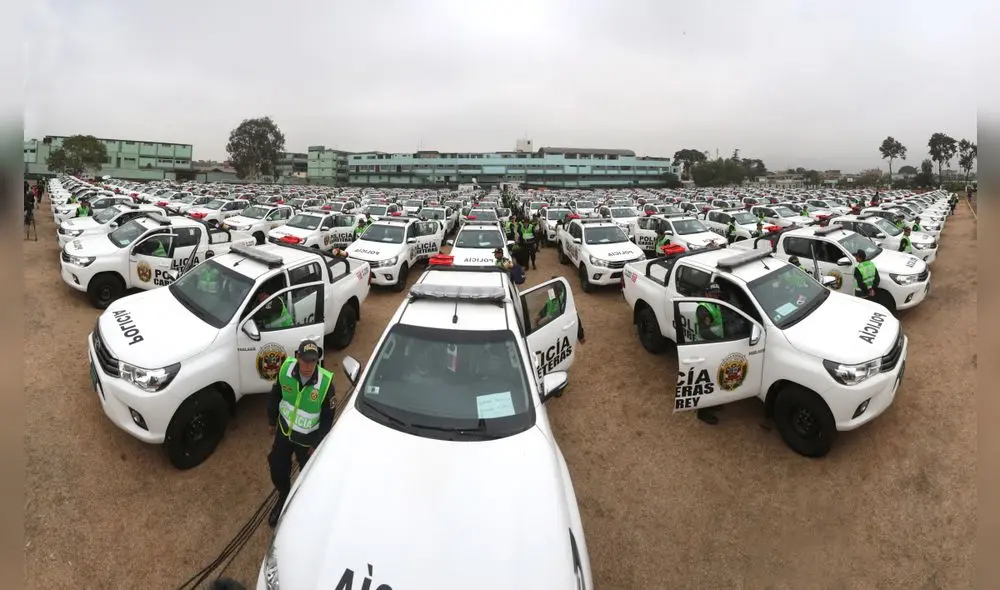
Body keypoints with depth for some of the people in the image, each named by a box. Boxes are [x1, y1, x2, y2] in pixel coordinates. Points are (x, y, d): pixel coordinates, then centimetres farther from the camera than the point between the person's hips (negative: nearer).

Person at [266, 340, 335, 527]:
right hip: (284, 431, 3)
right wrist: (271, 421, 9)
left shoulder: (325, 382, -29)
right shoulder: (286, 369, -22)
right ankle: (283, 499, 50)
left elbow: (328, 417, -15)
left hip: (308, 439, -3)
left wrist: (317, 444, -9)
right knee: (278, 469, 19)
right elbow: (275, 396, -1)